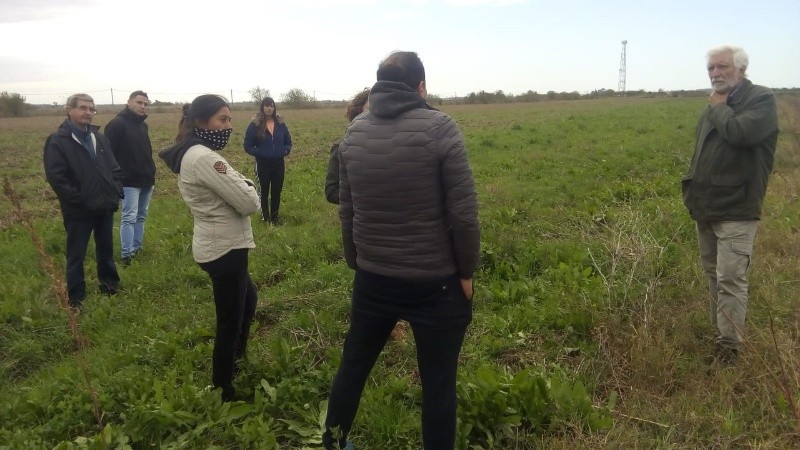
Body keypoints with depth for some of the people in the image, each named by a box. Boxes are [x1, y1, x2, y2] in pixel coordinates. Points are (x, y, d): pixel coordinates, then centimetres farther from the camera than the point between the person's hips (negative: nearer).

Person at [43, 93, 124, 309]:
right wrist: (79, 200, -19)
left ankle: (109, 284, 35)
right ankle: (76, 297, 16)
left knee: (106, 249, 19)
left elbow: (114, 168, 14)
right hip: (79, 211, -6)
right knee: (76, 255, 5)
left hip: (105, 207, 6)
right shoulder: (58, 141, -10)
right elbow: (56, 177, -17)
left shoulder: (99, 138, 11)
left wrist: (116, 193, 1)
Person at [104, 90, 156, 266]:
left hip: (146, 180, 8)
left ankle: (137, 249, 20)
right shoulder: (117, 124, -10)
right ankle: (127, 255, -8)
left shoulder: (142, 125, 14)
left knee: (141, 217, 12)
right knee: (129, 217, -10)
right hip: (130, 181, -8)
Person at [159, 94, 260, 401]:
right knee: (230, 323, 3)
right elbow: (248, 203, -22)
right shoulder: (204, 158, -23)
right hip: (225, 249, -11)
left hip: (217, 245, 11)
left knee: (248, 299, 28)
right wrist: (249, 189, -1)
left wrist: (242, 188, -6)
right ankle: (223, 393, 19)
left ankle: (234, 364, 45)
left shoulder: (190, 155, 9)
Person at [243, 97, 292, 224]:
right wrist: (261, 153, -19)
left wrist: (286, 150, -9)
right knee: (264, 192, 10)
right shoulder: (255, 125, -8)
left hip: (279, 164, 3)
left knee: (277, 191, 13)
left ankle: (274, 216, 28)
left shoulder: (280, 124, 2)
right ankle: (265, 217, 22)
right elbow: (248, 146, -6)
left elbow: (288, 141, 11)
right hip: (263, 165, -3)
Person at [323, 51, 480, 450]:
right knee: (438, 381, 12)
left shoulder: (354, 133, 1)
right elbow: (463, 212, -14)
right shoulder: (440, 128, -13)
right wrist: (466, 271, -2)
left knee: (354, 364, 23)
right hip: (435, 282, -4)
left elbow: (347, 211, 6)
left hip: (372, 279, 5)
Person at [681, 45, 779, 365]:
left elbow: (739, 132, -26)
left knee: (731, 279, -9)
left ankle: (728, 347, -2)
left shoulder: (761, 99, -7)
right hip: (706, 207, 8)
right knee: (713, 273, 14)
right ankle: (719, 333, 26)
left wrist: (718, 108, -8)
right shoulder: (714, 108, 16)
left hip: (736, 209, -8)